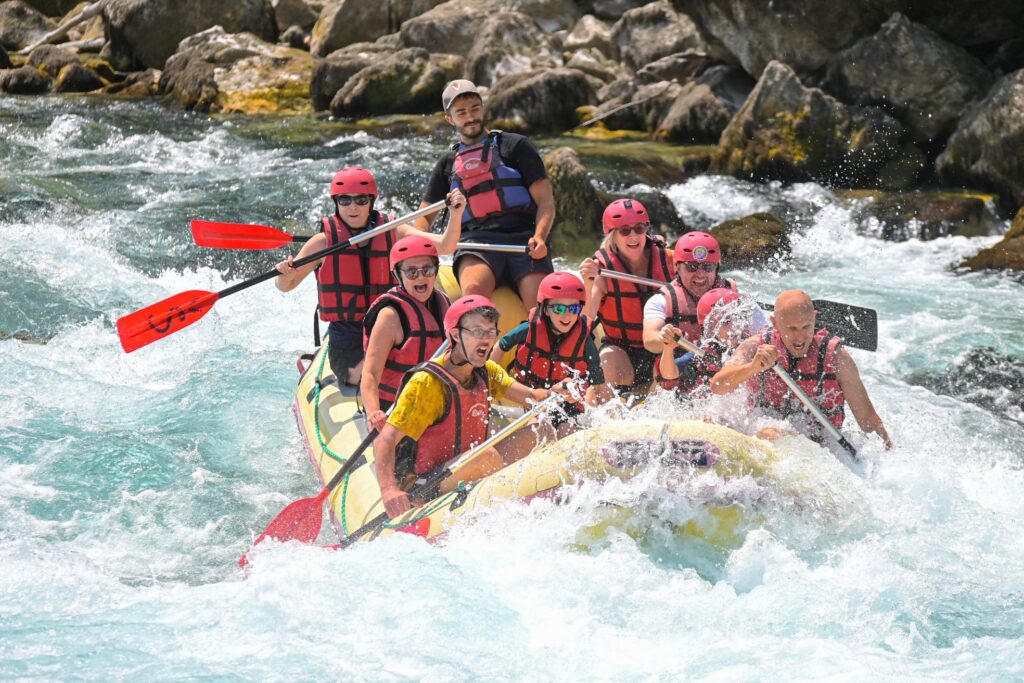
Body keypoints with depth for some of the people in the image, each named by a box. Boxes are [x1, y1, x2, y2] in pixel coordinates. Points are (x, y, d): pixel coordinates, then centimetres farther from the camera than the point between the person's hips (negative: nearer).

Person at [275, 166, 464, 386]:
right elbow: (286, 286, 6)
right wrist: (286, 275, -18)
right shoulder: (324, 241, -1)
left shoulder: (393, 233, 6)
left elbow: (444, 246, -5)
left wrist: (456, 215, -22)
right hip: (347, 340, -3)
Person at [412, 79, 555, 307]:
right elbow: (426, 215, 25)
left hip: (523, 239, -1)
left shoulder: (514, 145, 14)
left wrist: (539, 238, -14)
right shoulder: (448, 163, 24)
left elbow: (545, 201, 7)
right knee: (474, 289, -35)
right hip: (477, 239, 1)